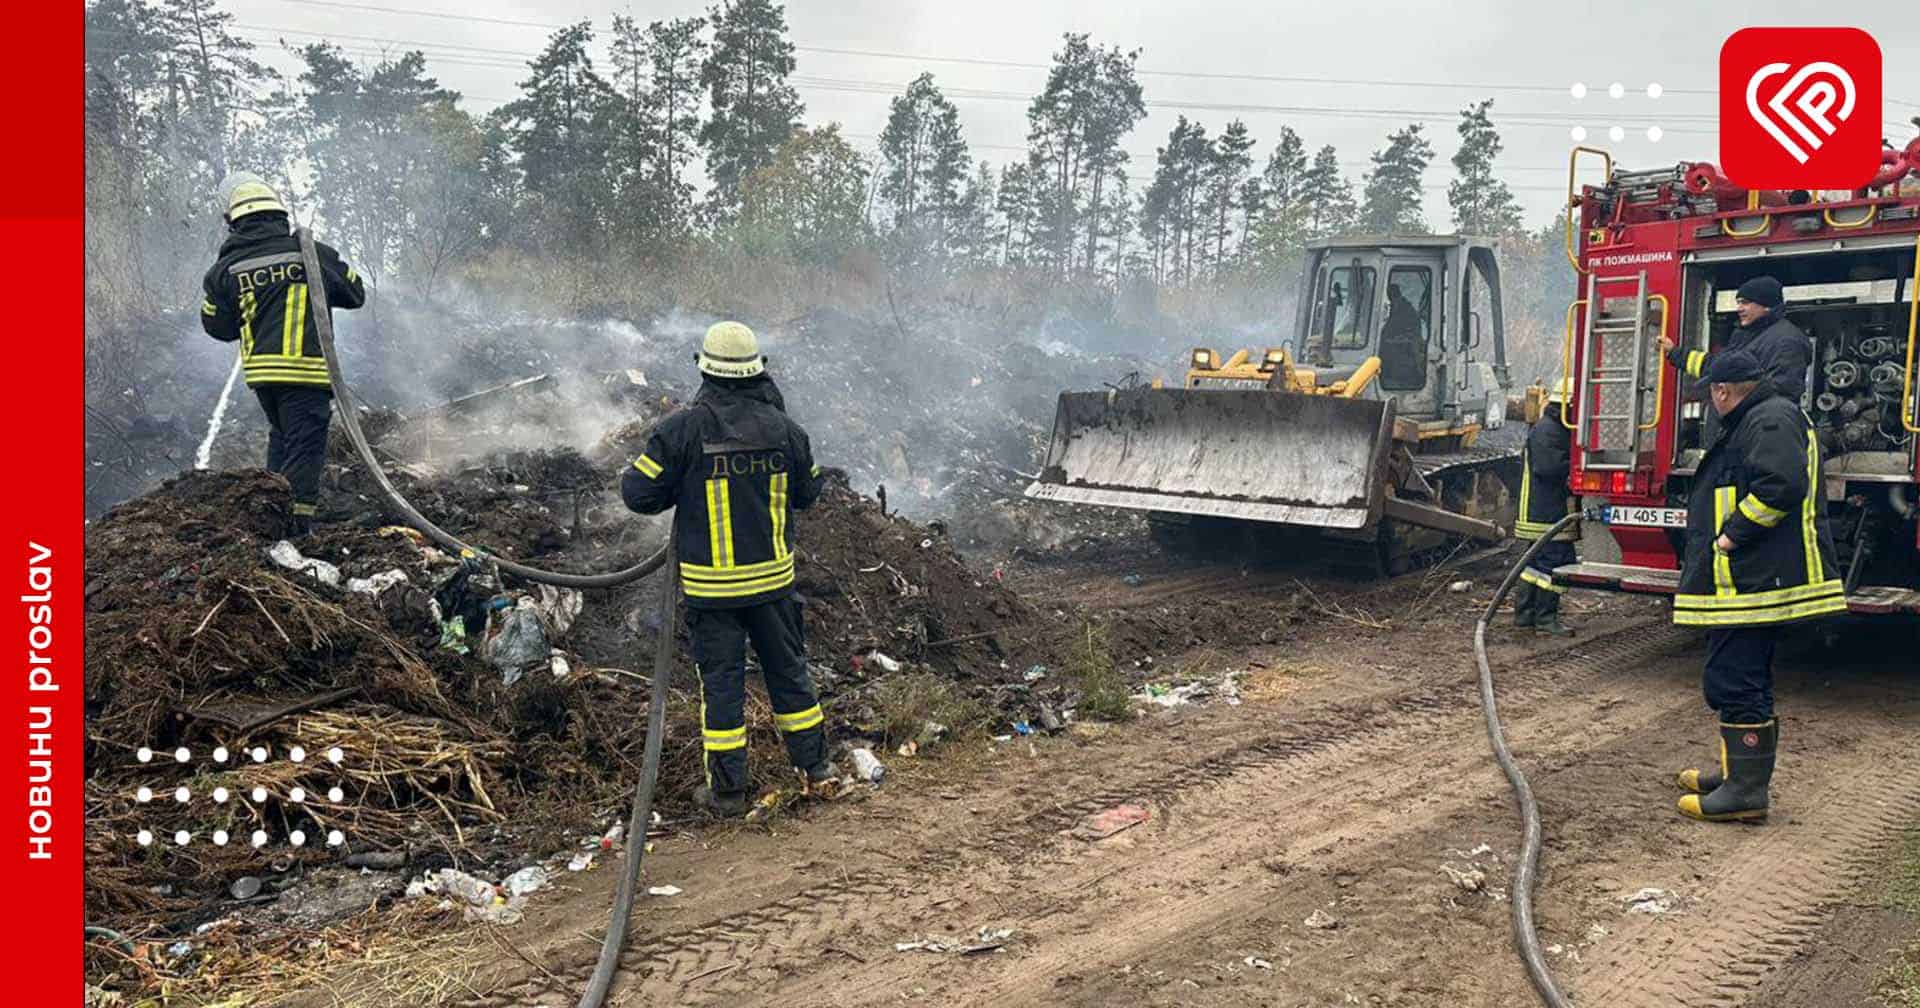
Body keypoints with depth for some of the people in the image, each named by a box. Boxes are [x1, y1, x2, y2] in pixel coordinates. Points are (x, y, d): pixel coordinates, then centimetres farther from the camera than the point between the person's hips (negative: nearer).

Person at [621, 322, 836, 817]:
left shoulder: (682, 429, -15)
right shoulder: (782, 428, -5)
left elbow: (638, 492, -10)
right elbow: (808, 492, 9)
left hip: (710, 583, -2)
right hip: (772, 576, 3)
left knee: (721, 679, 7)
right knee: (787, 668, 17)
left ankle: (727, 789, 15)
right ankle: (815, 765, 27)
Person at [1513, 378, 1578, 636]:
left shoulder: (1558, 429, 20)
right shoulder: (1547, 430, -15)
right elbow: (1549, 468, -24)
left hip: (1541, 511, 11)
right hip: (1549, 514, -11)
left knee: (1536, 561, 14)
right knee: (1555, 560, -10)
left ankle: (1525, 613, 19)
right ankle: (1545, 617, -7)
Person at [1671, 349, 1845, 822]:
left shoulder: (1771, 421, -13)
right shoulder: (1756, 421, 21)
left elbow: (1780, 485, -28)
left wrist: (1731, 536, -22)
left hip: (1753, 583, -11)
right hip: (1749, 580, 11)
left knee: (1734, 681, -10)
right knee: (1743, 679, 19)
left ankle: (1746, 790, -6)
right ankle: (1740, 771, 30)